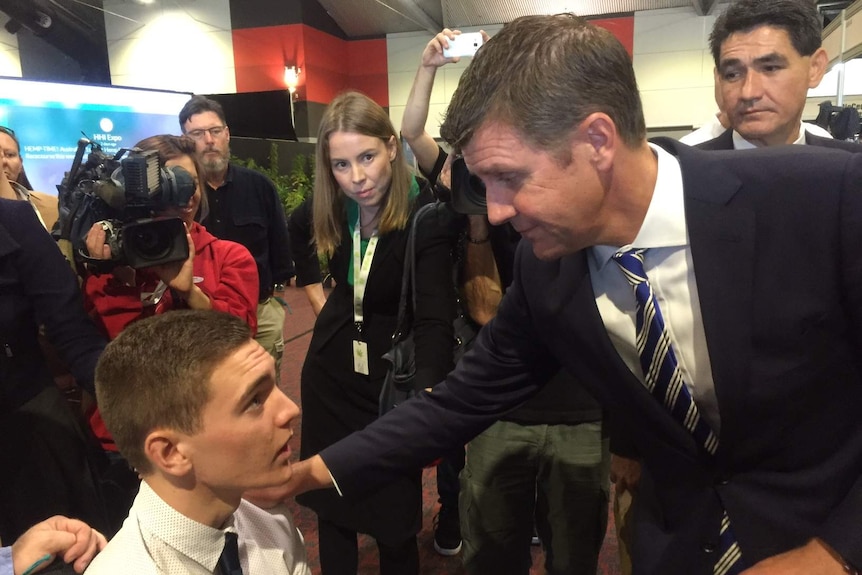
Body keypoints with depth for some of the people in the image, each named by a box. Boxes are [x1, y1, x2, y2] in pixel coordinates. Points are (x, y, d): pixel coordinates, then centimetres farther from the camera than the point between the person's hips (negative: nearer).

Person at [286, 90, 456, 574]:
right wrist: (317, 295, 7)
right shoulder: (327, 210, -8)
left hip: (392, 378, -4)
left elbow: (436, 319, -33)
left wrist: (429, 397, -50)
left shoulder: (427, 219, -23)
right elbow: (298, 231, 17)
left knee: (394, 514, 9)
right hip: (331, 372, 5)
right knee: (330, 501, 17)